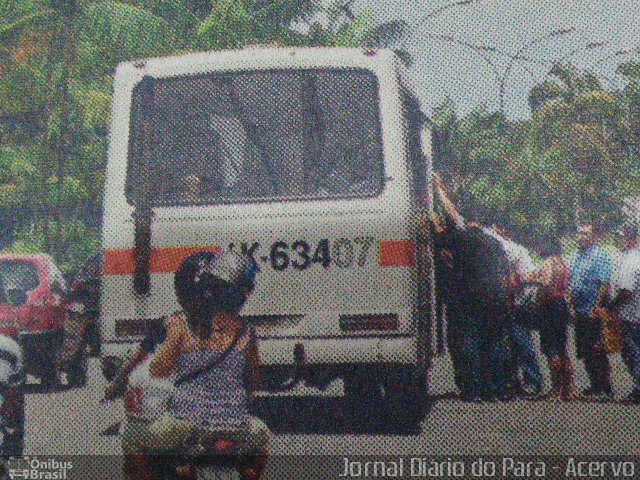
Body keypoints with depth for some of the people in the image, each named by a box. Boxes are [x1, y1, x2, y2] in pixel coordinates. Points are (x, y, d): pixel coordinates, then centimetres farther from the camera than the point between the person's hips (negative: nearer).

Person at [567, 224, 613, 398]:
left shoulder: (601, 256, -7)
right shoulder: (574, 257, 13)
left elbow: (604, 284, -13)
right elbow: (569, 283, 15)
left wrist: (596, 309, -17)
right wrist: (570, 305, 4)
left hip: (594, 313, -7)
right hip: (579, 312, 7)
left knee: (596, 350, -6)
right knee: (583, 351, 9)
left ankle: (605, 387, 2)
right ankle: (595, 384, 18)